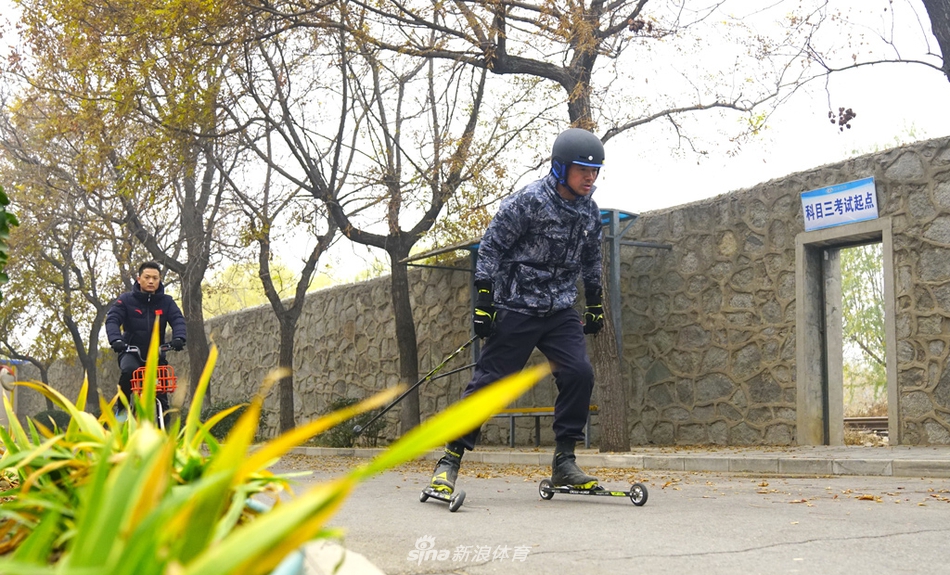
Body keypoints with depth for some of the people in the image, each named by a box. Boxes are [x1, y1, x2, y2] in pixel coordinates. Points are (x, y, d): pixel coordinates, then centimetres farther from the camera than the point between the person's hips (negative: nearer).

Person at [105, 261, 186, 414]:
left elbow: (178, 320, -13)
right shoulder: (126, 300, -5)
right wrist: (116, 340, -36)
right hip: (131, 352, -2)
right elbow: (112, 320, -14)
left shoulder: (166, 302, 0)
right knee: (129, 370, -33)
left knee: (161, 392, -10)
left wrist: (178, 338, -36)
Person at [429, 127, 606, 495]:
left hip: (561, 310, 6)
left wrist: (595, 305, 22)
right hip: (517, 307, -5)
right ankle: (451, 458, 4)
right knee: (489, 379, -6)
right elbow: (491, 248, -11)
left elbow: (591, 260, 21)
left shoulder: (589, 211, 6)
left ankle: (564, 461, 1)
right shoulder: (528, 201, -14)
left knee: (579, 373, -10)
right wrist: (484, 302, -14)